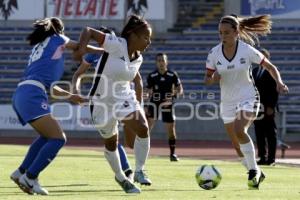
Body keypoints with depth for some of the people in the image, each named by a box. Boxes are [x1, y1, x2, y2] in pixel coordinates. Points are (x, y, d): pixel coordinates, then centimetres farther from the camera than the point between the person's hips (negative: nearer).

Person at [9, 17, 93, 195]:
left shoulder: (39, 47, 30)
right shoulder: (57, 39, 10)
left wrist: (70, 96, 43)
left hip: (21, 95, 9)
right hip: (32, 95, -9)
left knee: (48, 135, 21)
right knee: (58, 139, -10)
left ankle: (22, 172, 15)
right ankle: (30, 177, -13)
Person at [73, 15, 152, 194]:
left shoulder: (138, 58, -2)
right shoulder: (116, 45, -23)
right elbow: (88, 31, -23)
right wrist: (81, 49, -42)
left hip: (124, 98, 5)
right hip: (102, 101, -5)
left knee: (143, 129, -18)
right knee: (111, 142, 12)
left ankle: (140, 172, -1)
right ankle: (120, 177, 37)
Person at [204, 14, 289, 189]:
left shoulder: (247, 50, -14)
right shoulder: (214, 53, -7)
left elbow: (270, 67, -3)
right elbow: (207, 79, 3)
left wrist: (279, 82, -21)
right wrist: (213, 78, -21)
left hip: (249, 98, -4)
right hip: (228, 102, 4)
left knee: (239, 130, -30)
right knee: (238, 147, 7)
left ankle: (253, 170, -13)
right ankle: (257, 174, 30)